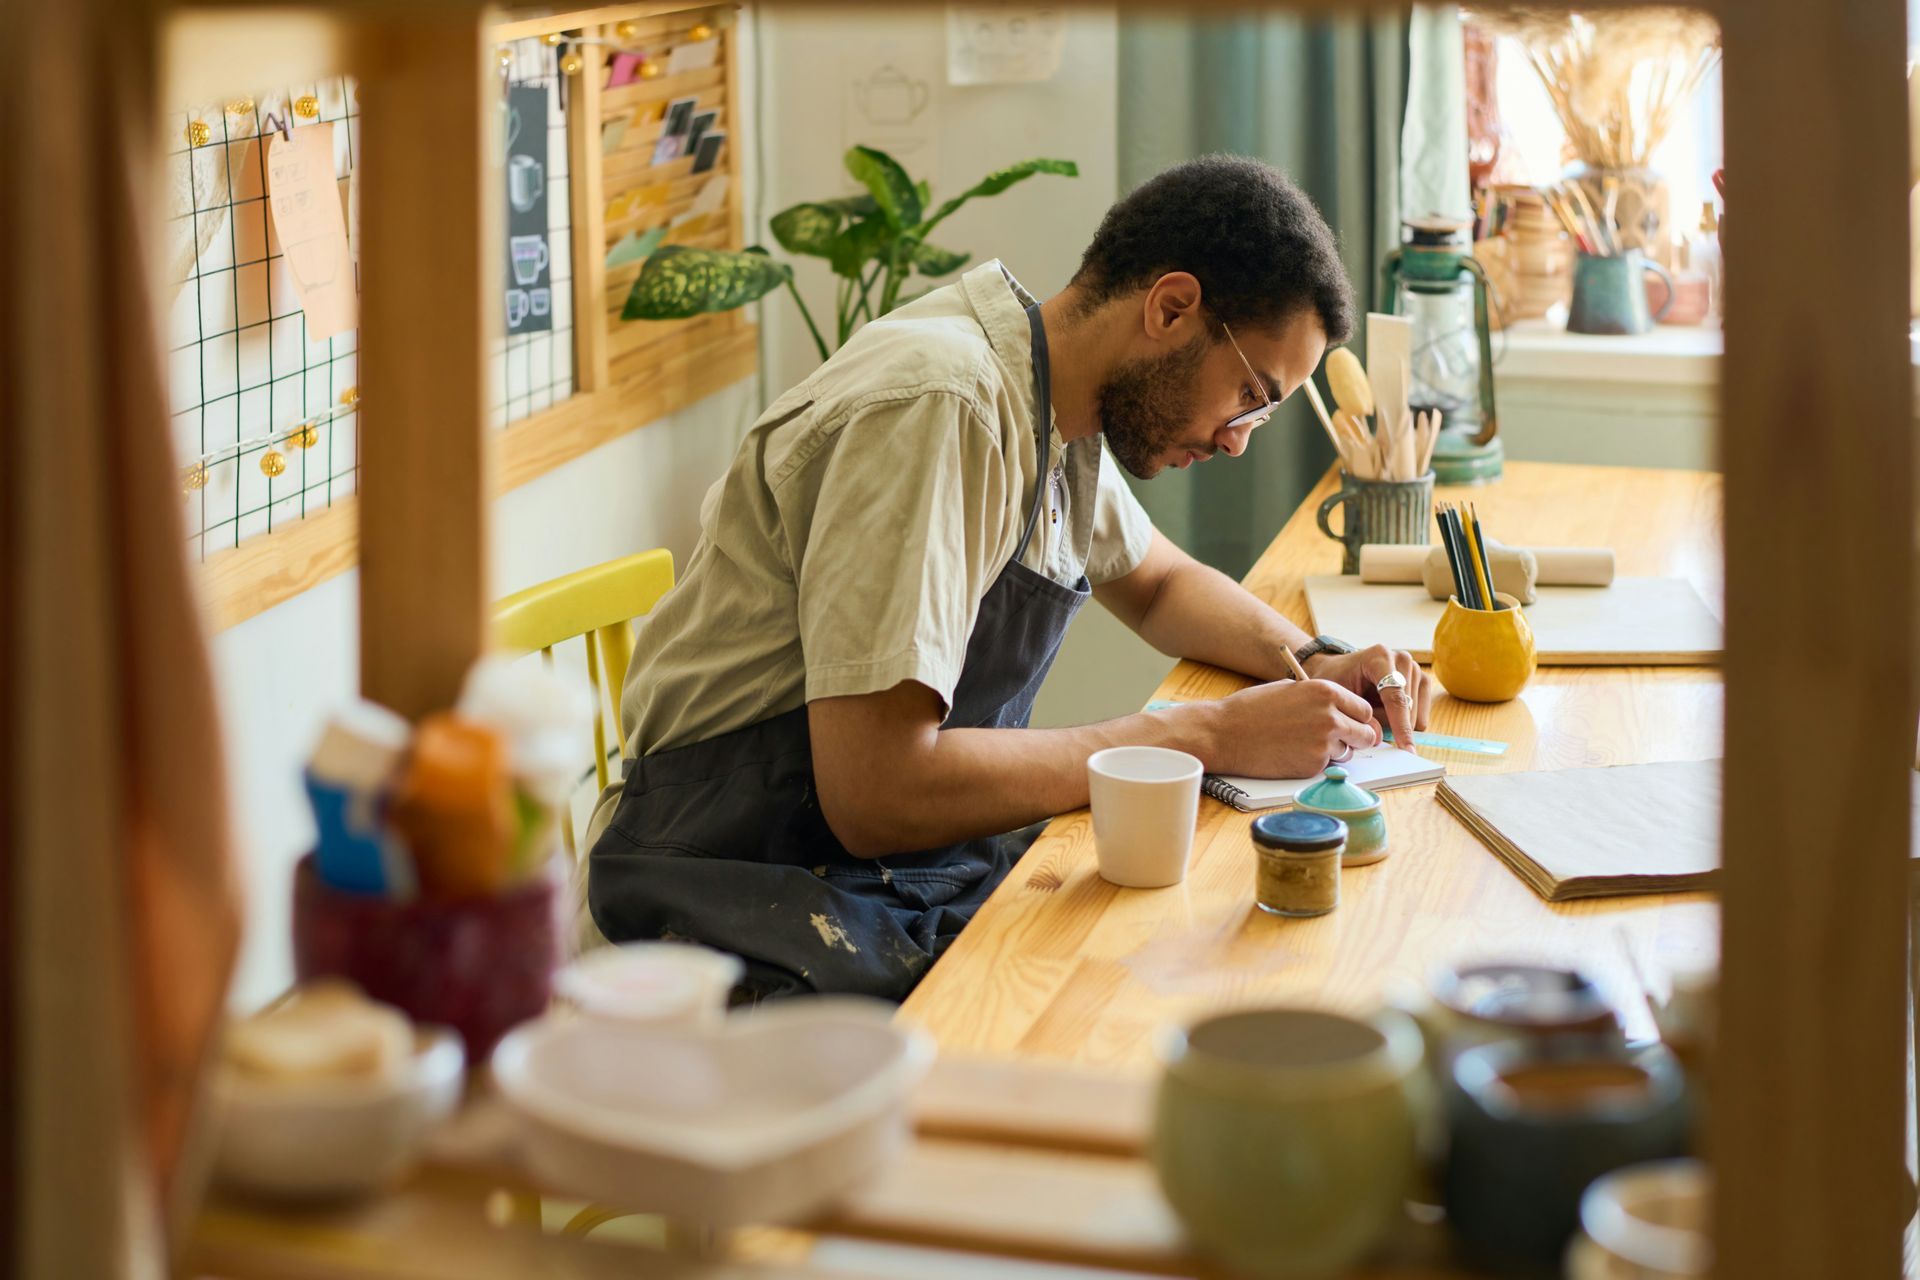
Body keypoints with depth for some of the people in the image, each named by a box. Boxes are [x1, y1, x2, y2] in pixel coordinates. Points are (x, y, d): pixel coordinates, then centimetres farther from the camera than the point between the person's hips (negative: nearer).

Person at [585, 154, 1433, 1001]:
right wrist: (1208, 737, -21)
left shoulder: (1057, 410, 7)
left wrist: (1312, 661, 8)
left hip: (933, 873, 9)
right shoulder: (940, 408, -22)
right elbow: (878, 794, -28)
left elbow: (1158, 583, 29)